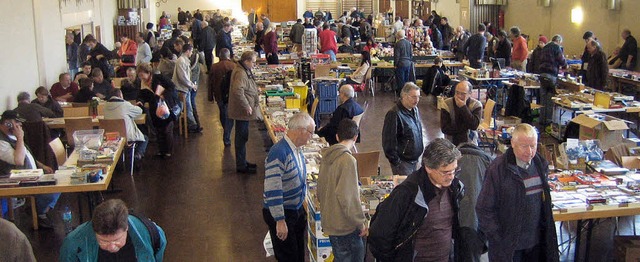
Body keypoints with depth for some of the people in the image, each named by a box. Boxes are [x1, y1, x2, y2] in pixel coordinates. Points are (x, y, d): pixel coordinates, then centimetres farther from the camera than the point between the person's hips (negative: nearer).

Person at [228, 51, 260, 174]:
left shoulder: (245, 71, 12)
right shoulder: (240, 74, -22)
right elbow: (238, 91, -34)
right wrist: (246, 106, -28)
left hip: (244, 110, 11)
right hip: (242, 111, -11)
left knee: (242, 137, 19)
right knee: (242, 138, -2)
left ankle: (242, 162, 30)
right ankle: (241, 166, 6)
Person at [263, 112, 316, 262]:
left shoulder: (297, 149, 2)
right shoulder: (279, 153, -28)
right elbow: (272, 190, -29)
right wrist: (280, 221, -27)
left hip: (297, 209, 9)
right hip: (281, 213, -9)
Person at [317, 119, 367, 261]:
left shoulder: (327, 157, 4)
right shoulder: (348, 160, -21)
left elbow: (320, 192, 12)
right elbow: (348, 197, -23)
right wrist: (361, 222, -14)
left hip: (329, 221, 8)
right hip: (345, 225, -8)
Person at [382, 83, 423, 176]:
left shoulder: (415, 109, 6)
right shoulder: (394, 114, -21)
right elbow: (389, 141, -20)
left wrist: (418, 156, 18)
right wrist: (396, 162, -18)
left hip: (415, 160, 8)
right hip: (403, 162, -8)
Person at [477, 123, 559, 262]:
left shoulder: (541, 164, 2)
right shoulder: (498, 169, -17)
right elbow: (484, 208, -14)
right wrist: (497, 238, -14)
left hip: (537, 241, 5)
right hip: (507, 245, -5)